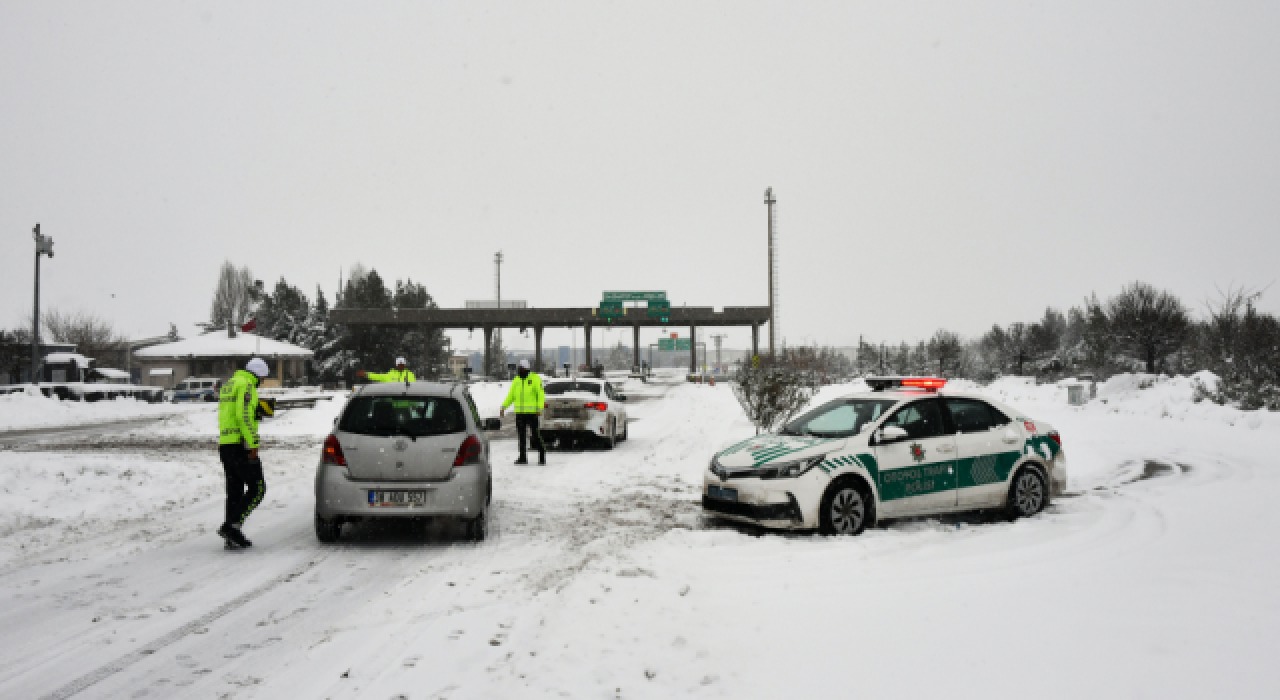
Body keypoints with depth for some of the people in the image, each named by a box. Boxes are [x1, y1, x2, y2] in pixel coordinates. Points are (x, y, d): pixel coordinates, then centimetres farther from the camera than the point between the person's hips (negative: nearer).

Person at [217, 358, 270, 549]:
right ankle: (232, 525, -13)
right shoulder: (246, 385, -9)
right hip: (240, 445, -9)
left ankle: (232, 538, 9)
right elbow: (244, 415, -21)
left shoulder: (228, 386, 21)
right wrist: (253, 445, -22)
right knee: (257, 488, -4)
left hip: (225, 445, 9)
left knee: (235, 491, 10)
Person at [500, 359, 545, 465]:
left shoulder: (535, 379, -2)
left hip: (532, 412, -5)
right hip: (520, 412, 5)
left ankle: (542, 456, 6)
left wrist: (540, 408, -20)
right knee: (521, 435, 5)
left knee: (536, 434, -4)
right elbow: (511, 396, 16)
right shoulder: (516, 380, 13)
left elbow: (541, 395, -7)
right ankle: (523, 457, 11)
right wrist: (504, 407, 5)